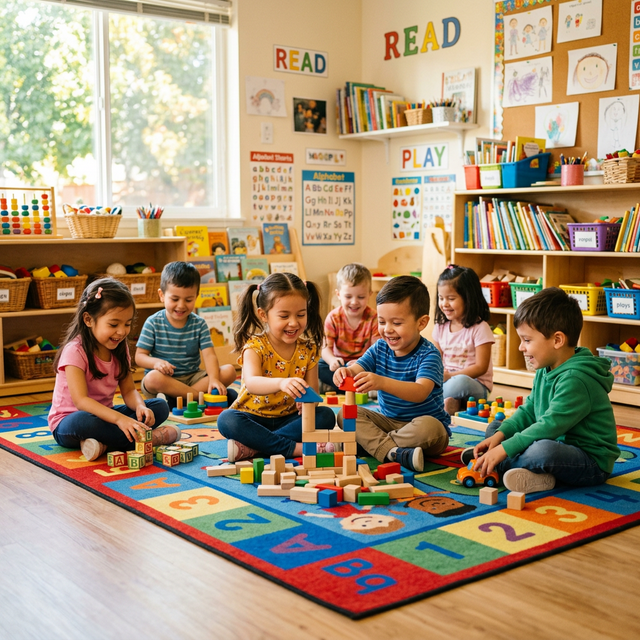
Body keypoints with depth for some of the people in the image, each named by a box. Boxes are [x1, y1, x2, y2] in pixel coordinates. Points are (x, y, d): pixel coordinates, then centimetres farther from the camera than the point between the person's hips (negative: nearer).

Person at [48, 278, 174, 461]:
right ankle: (151, 437, -28)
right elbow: (81, 400, -31)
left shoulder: (120, 349, 2)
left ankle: (104, 444, -24)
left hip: (103, 415, 7)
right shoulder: (75, 351, -21)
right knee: (82, 422, -43)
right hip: (67, 423, -7)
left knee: (160, 407, -8)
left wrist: (140, 407, -25)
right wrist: (119, 418, -46)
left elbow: (129, 390, 0)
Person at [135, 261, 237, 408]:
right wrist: (156, 362, -29)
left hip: (193, 377, 3)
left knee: (229, 371, -17)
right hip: (164, 379, -3)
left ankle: (175, 398, -25)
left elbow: (209, 354, -9)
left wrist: (213, 379, -29)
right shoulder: (153, 323, -4)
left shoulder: (199, 324, 2)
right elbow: (139, 356, -5)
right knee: (154, 378, -37)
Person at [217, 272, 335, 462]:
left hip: (288, 418, 4)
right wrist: (281, 383, -56)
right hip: (254, 417, -3)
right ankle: (296, 448, -29)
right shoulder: (255, 346, -15)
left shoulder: (308, 349, -2)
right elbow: (251, 383, -35)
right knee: (227, 420, -32)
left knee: (326, 416, -21)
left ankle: (251, 447, -27)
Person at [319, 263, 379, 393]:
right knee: (318, 366, -27)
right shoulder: (333, 318, -8)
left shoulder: (373, 318, -11)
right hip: (340, 362, 2)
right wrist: (332, 360, -37)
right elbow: (326, 347, -12)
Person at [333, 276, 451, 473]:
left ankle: (371, 443, -22)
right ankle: (394, 452, -33)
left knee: (427, 426, -39)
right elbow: (357, 368, -10)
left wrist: (382, 382, -52)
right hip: (389, 421, 6)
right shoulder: (380, 348, 2)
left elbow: (420, 392, -35)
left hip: (427, 422, -6)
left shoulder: (429, 355, -18)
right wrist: (346, 372, -37)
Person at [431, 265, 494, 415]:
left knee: (460, 382, -41)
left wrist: (450, 375, -21)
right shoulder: (441, 327, 9)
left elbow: (481, 367, -13)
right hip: (446, 379, 6)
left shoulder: (479, 328, -10)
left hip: (476, 385, -6)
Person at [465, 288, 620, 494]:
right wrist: (500, 435, -4)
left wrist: (503, 450, -26)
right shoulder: (545, 370, 6)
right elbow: (528, 411, 13)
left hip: (592, 464, -10)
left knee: (544, 450, -41)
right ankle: (535, 474, -13)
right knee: (494, 428, 11)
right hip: (557, 444, 10)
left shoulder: (575, 379, -25)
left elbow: (550, 426, -28)